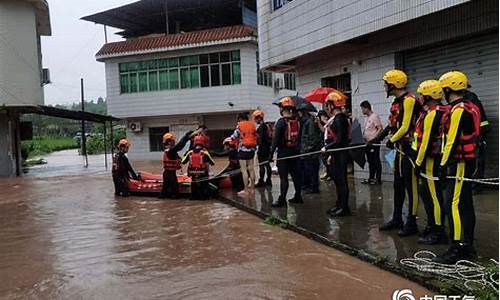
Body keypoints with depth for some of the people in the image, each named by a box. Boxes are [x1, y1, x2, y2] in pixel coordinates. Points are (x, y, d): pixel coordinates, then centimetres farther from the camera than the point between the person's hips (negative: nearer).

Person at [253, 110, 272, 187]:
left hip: (262, 147, -10)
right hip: (267, 147, 10)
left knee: (261, 165, -6)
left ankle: (261, 181, -4)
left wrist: (259, 149, -19)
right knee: (267, 164, 14)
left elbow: (261, 138, -20)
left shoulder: (261, 126, -14)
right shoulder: (266, 126, 15)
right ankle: (268, 180, 20)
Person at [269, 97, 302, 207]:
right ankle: (298, 196, 22)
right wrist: (298, 149, 16)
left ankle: (282, 200, -2)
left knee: (283, 177, -4)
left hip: (283, 152, -6)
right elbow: (300, 137, 8)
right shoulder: (297, 121, 4)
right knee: (295, 175, 13)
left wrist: (271, 153, -11)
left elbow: (276, 139, -15)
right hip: (295, 152, 6)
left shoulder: (281, 122, -13)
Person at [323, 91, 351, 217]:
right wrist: (331, 154, 18)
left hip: (340, 155, -10)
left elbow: (340, 139, -22)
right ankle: (340, 205, 25)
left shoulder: (339, 118, -16)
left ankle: (344, 208, 5)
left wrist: (327, 148, -15)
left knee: (341, 180, -3)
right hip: (336, 155, 10)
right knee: (337, 180, 15)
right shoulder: (335, 118, 15)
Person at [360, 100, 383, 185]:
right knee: (370, 161, 13)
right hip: (367, 143, 9)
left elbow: (380, 129, -15)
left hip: (374, 143, -9)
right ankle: (371, 178, 20)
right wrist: (363, 137, 7)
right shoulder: (367, 118, 16)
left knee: (376, 161, -3)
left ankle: (378, 179, 2)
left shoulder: (374, 116, -9)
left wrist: (373, 138, -20)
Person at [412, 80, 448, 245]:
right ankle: (432, 226, 30)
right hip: (434, 159, 10)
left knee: (434, 196, -2)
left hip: (431, 160, -10)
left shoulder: (432, 114, -18)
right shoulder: (440, 111, 13)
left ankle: (438, 233, 8)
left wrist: (418, 163, -14)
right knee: (425, 192, 18)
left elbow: (426, 142, -20)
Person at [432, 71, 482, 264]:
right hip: (468, 161, 10)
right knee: (465, 204, 14)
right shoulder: (470, 107, 15)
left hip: (460, 163, -10)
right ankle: (467, 247, 22)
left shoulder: (458, 110, -16)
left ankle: (457, 249, -6)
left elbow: (452, 141, -21)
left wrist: (443, 165, -18)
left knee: (453, 204, -9)